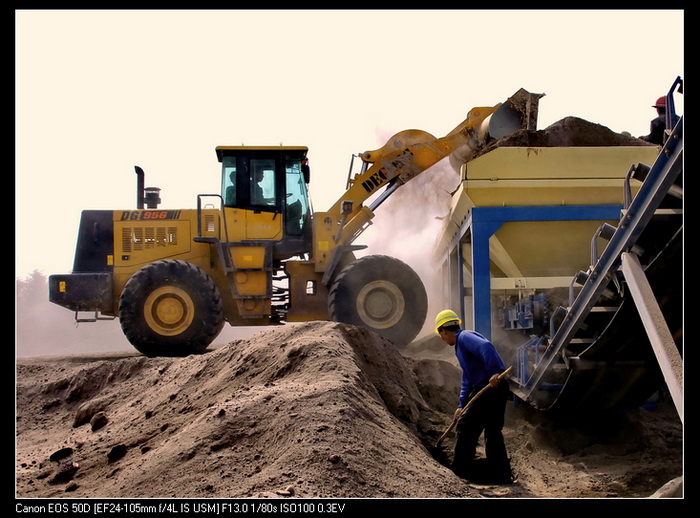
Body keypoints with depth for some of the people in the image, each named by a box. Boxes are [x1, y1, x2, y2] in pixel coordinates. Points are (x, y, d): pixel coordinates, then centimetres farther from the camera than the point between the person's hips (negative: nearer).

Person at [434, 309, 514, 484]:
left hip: (490, 388, -11)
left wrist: (494, 372, -37)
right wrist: (462, 405, 25)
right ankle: (502, 473, 21)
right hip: (497, 391, 11)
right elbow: (467, 379, 29)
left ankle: (463, 468, -1)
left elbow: (486, 347, -29)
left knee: (464, 428, -4)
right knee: (493, 431, 16)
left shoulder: (465, 337, -7)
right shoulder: (461, 344, 25)